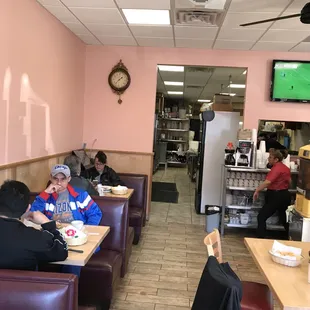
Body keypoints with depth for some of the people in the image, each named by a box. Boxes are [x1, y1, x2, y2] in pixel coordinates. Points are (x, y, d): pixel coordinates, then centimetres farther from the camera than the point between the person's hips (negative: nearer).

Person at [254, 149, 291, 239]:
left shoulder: (276, 168, -19)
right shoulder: (286, 168, 10)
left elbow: (267, 182, -30)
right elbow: (289, 182, 22)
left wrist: (257, 191, -24)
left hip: (276, 196, -10)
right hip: (285, 195, 10)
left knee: (261, 217, -5)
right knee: (284, 218, 22)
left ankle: (260, 239, -6)